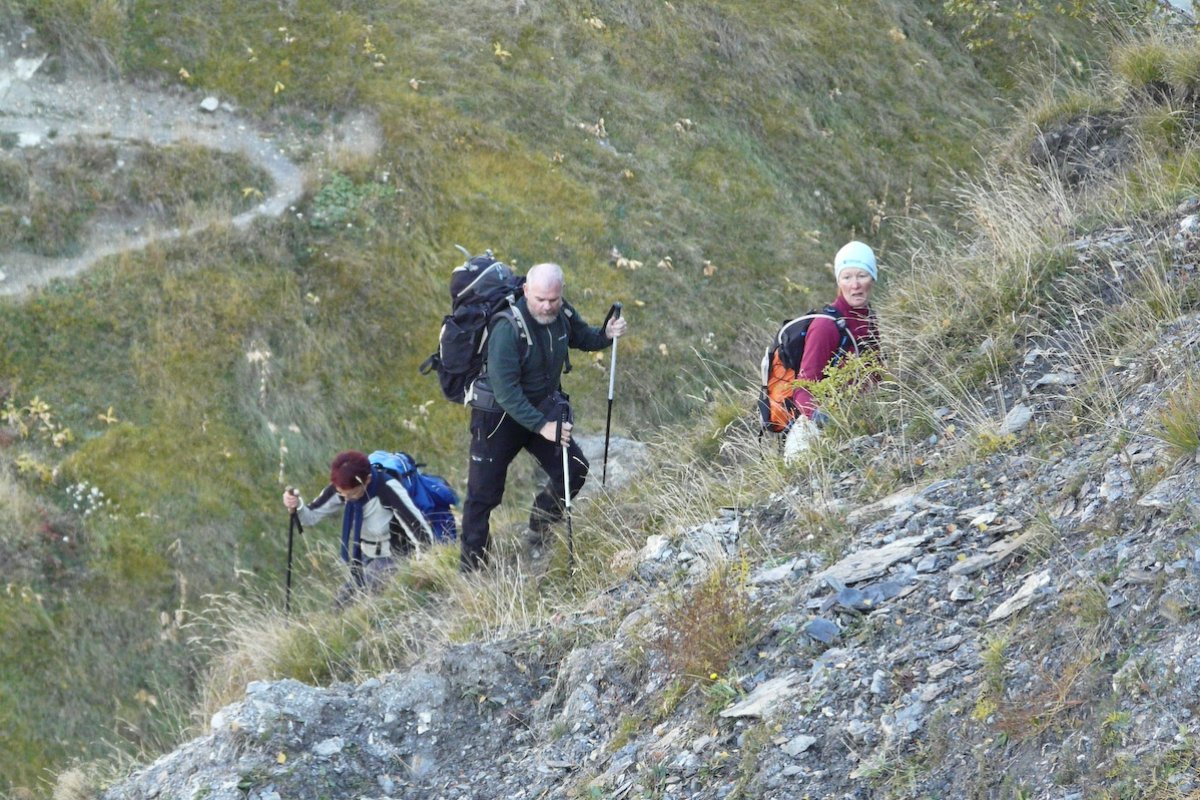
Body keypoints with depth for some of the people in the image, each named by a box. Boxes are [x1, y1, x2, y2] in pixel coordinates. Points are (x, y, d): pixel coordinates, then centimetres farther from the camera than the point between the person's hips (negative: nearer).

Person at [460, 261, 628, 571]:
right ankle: (470, 566, 12)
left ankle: (540, 522, 23)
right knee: (484, 492, -2)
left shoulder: (562, 316, -8)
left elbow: (583, 338, 15)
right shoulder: (508, 328, -29)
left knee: (574, 470, -3)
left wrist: (606, 335, -9)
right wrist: (542, 426, -37)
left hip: (543, 408, 6)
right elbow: (505, 390, -31)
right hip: (499, 415, -6)